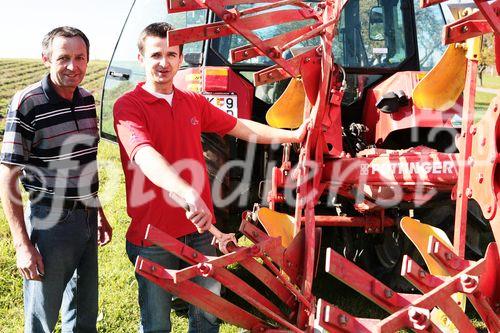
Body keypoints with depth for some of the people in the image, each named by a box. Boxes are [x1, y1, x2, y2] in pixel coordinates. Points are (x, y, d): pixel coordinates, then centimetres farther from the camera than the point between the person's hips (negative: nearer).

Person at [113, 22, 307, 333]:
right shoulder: (128, 106, -12)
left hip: (199, 228, 5)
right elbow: (145, 156, -30)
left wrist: (293, 135, 19)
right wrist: (189, 195, -45)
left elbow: (241, 127, 20)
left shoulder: (194, 102, 9)